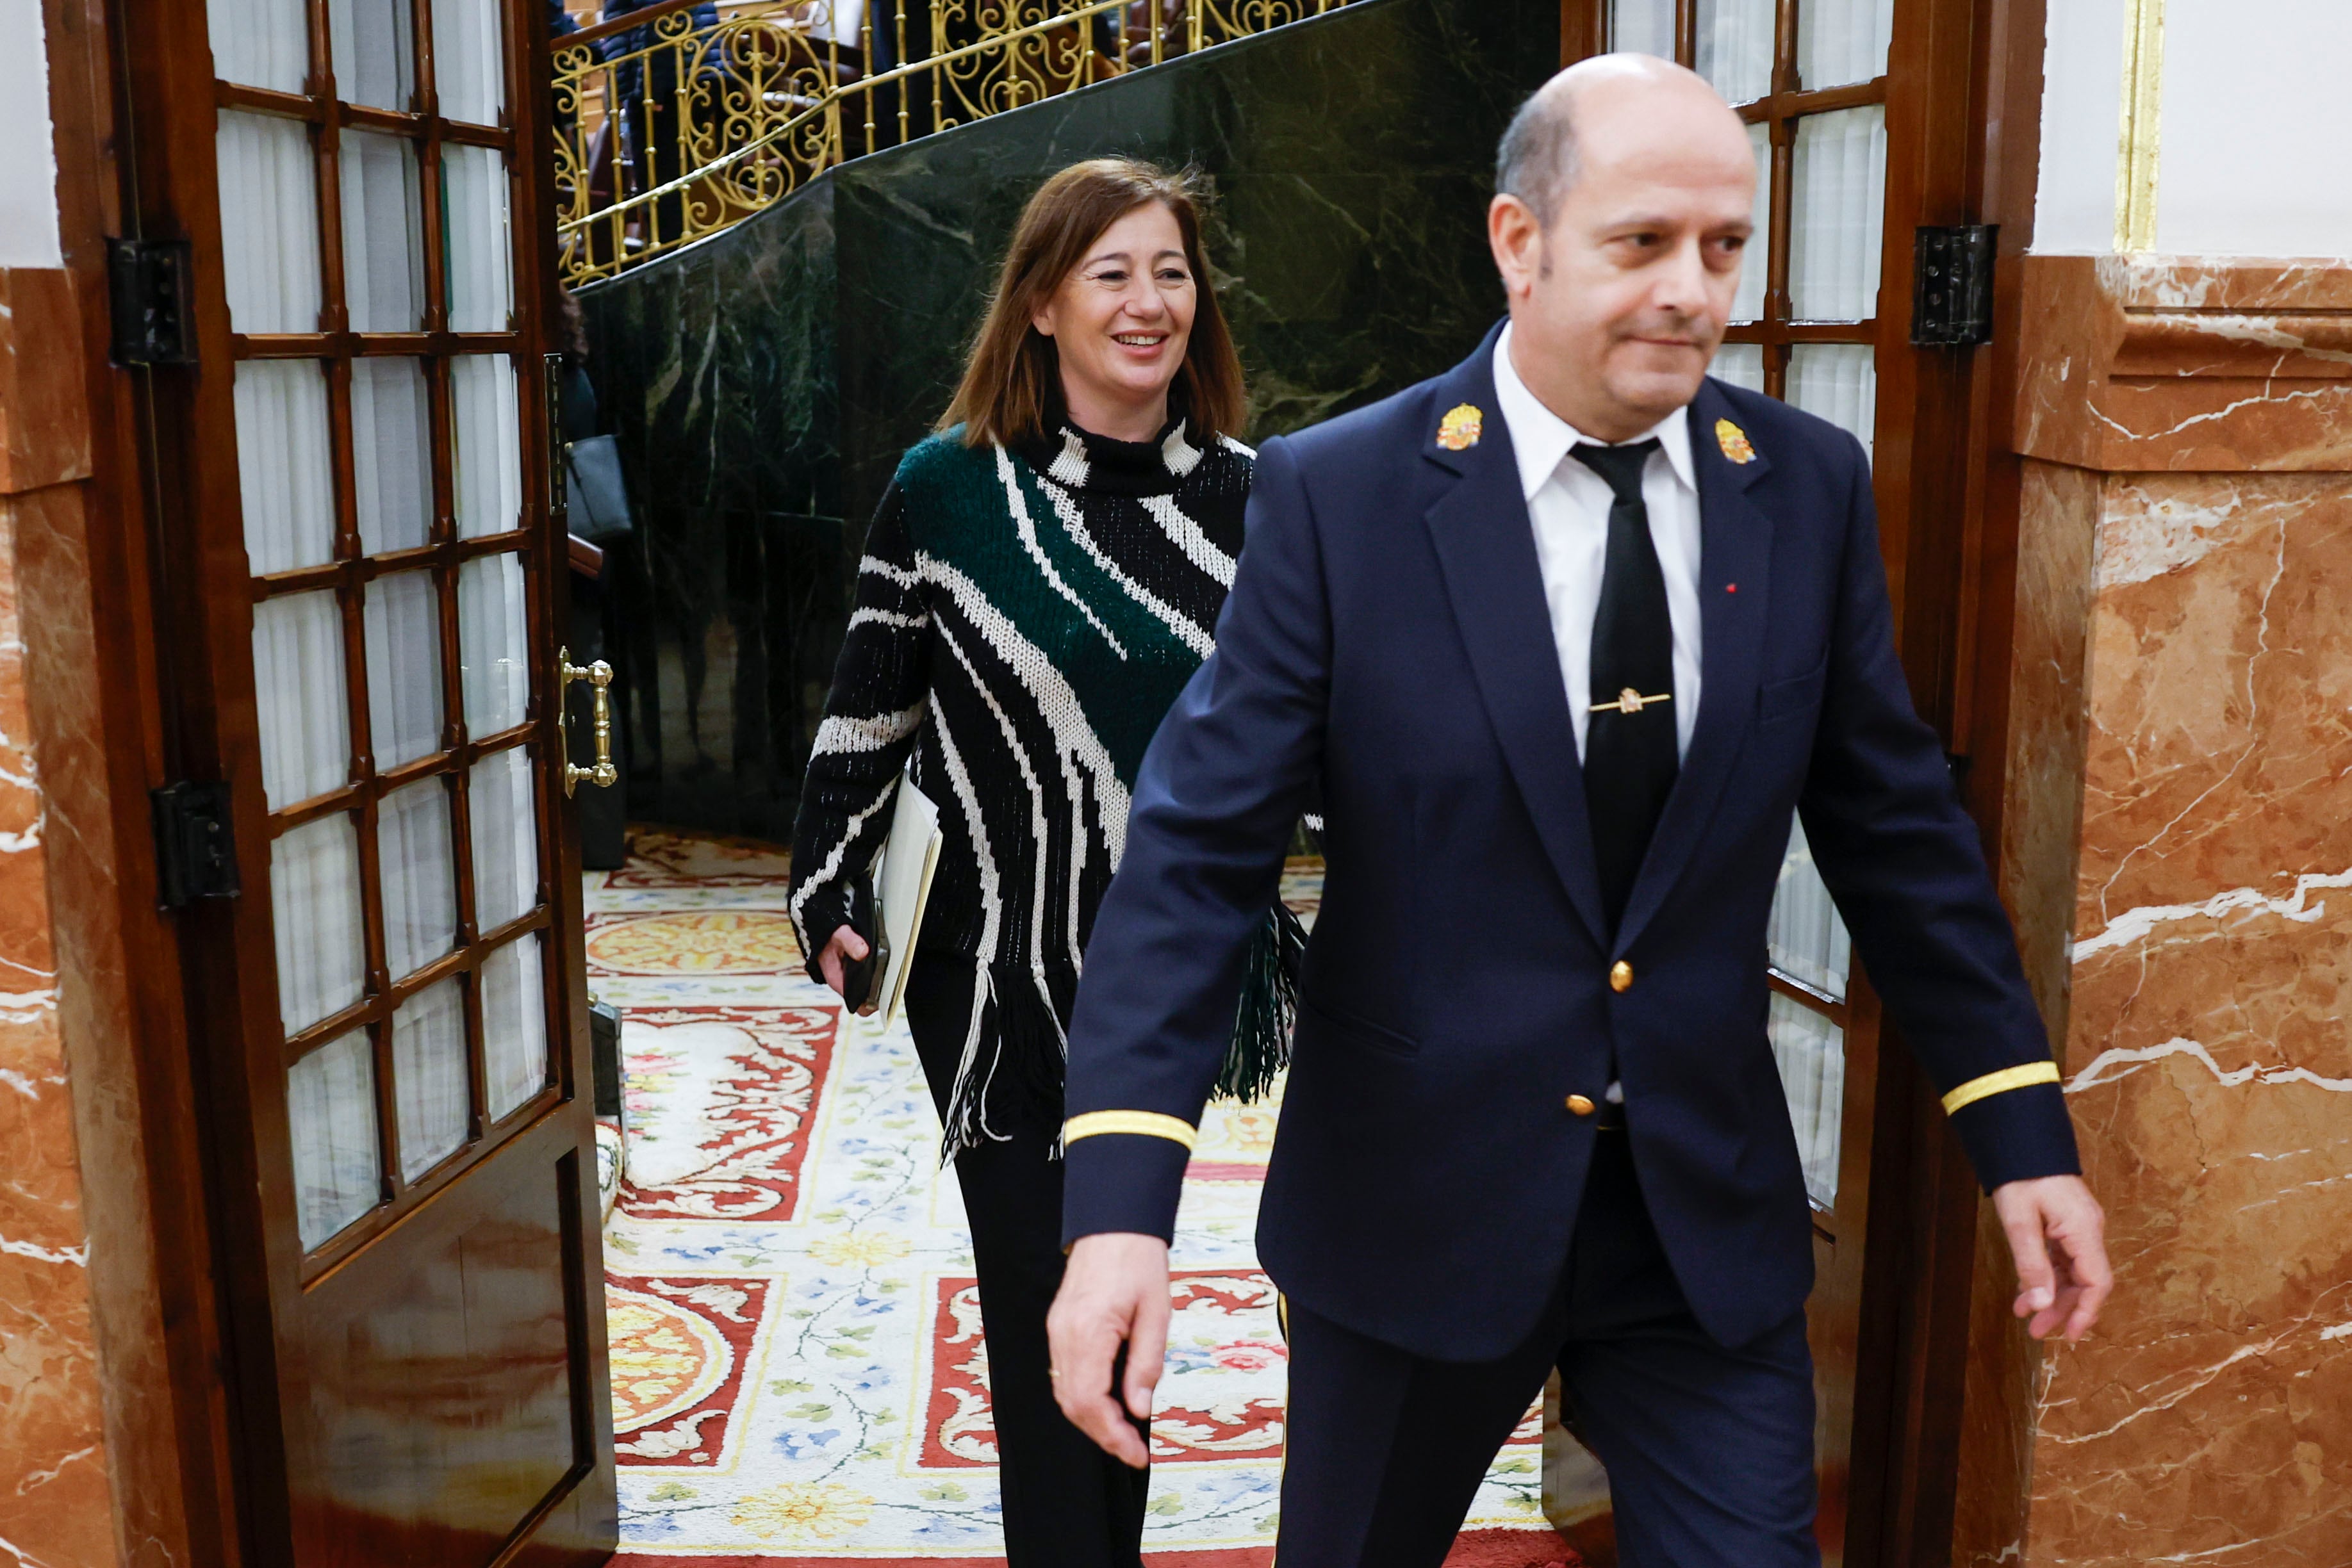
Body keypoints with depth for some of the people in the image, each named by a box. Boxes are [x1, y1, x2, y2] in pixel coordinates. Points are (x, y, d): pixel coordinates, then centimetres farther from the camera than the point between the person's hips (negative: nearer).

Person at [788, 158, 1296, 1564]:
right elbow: (871, 706, 0)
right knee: (1048, 1299, 3)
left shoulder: (1243, 495, -1)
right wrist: (828, 895, 1)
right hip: (998, 961, -3)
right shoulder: (950, 486, -8)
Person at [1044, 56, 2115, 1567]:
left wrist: (2023, 1130, 6)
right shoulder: (1341, 495, -12)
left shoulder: (1810, 488, -2)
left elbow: (1895, 820, 6)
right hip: (1414, 1202, -1)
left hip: (1708, 1207, 2)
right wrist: (1121, 1206, -25)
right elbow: (1197, 854, -16)